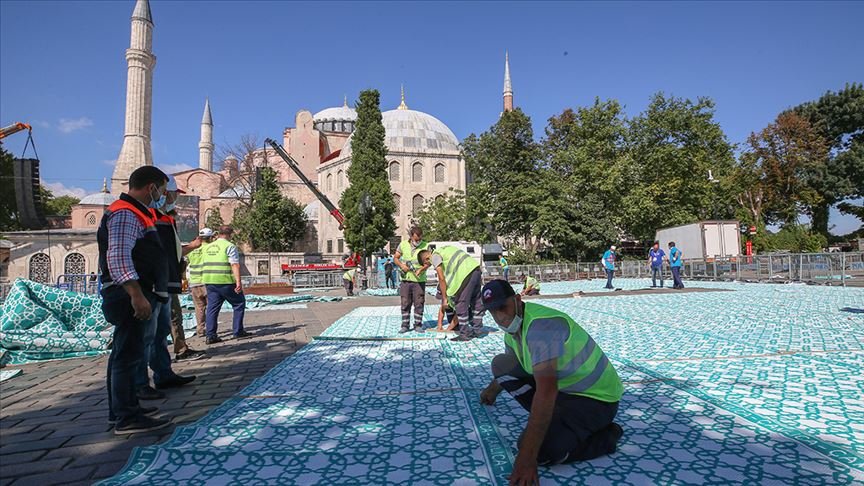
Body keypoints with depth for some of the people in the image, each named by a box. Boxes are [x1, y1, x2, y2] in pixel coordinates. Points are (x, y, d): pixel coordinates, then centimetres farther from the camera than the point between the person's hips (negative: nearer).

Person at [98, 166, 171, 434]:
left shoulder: (135, 213, 18)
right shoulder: (125, 214, -15)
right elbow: (118, 258, -25)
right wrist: (137, 295, -29)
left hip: (135, 296, 11)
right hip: (129, 297, -11)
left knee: (124, 353, 17)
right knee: (129, 354, -6)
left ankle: (125, 408, 29)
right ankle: (126, 419, 0)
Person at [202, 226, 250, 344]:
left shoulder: (207, 247, 17)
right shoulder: (229, 246, -6)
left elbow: (203, 266, 21)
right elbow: (235, 265, -15)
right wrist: (238, 282, -19)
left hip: (209, 281, 7)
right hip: (225, 281, -6)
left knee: (212, 308, 9)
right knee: (239, 304, 7)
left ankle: (210, 336, 7)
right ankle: (238, 331, 8)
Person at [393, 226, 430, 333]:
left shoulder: (425, 246, -2)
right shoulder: (403, 244, 3)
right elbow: (395, 258, 10)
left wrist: (421, 269, -22)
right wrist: (401, 265, -10)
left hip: (419, 280, -1)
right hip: (406, 279, 2)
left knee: (419, 303, 1)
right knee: (405, 303, 5)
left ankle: (418, 325, 12)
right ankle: (405, 325, 13)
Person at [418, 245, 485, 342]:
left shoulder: (435, 256, 0)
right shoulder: (442, 250, 25)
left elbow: (441, 278, -3)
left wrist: (444, 298, 1)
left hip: (466, 272, -10)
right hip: (476, 268, 10)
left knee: (461, 304, 0)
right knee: (476, 302, 18)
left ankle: (464, 334, 5)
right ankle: (476, 330, 29)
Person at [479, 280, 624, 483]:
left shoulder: (540, 325, -31)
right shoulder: (512, 324, -1)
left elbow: (546, 392, -40)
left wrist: (527, 457, -41)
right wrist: (493, 389, 38)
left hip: (596, 397, -9)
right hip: (563, 387, 9)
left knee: (541, 451, -29)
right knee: (501, 364, 0)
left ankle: (605, 436, -2)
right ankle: (551, 417, 6)